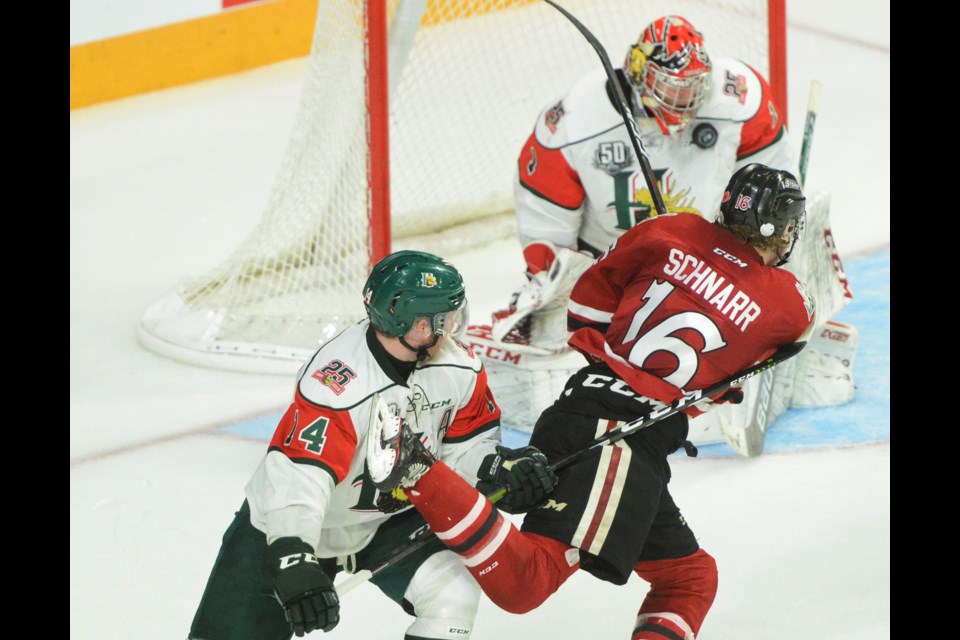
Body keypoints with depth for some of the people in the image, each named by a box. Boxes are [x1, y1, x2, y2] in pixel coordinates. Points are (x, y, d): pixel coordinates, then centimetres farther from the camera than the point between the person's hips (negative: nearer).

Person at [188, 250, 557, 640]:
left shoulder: (459, 369, -13)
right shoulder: (336, 387, -36)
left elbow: (466, 443, 1)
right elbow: (297, 477, -42)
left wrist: (500, 468, -20)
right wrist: (292, 561, -52)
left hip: (390, 520, 5)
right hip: (291, 526, -5)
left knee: (454, 592, -18)